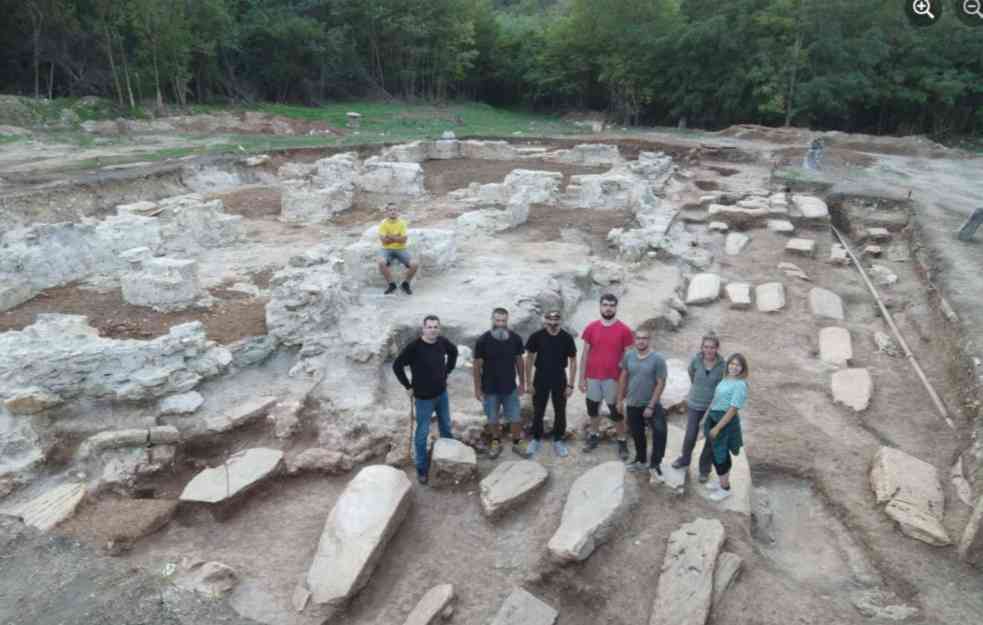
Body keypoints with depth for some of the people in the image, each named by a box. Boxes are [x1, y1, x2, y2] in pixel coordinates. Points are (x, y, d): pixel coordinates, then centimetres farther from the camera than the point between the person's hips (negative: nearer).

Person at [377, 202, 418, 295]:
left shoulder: (402, 223, -2)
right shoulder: (383, 223, -4)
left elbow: (403, 240, -10)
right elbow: (384, 240, -13)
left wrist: (390, 237, -16)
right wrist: (397, 237, -11)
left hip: (401, 249, 1)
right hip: (387, 249, -1)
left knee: (414, 265, -22)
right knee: (381, 262, -34)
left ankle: (405, 284, 7)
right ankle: (391, 284, -10)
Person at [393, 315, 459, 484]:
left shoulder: (442, 342, -8)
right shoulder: (414, 347, -25)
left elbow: (454, 351, 13)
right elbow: (397, 366, -18)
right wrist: (408, 387, -13)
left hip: (442, 393, 6)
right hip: (424, 397, -6)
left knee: (446, 427, 24)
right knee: (422, 433, 6)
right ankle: (422, 469, 23)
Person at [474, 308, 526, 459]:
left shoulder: (515, 338, -10)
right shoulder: (483, 340, -17)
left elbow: (519, 361, 3)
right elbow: (477, 366, -9)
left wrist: (522, 383, 7)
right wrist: (477, 389, -7)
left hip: (510, 388, 1)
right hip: (490, 389, -1)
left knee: (515, 418, 12)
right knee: (493, 419, 15)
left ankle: (517, 443, 35)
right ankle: (496, 442, 38)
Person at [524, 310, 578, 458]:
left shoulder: (567, 338, -12)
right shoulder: (536, 336, -12)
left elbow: (573, 361, -4)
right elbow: (529, 359, -3)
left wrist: (570, 385, -6)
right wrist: (528, 382, -5)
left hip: (559, 380, 0)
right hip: (540, 379, 0)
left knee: (560, 412, 9)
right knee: (538, 411, 9)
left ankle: (558, 441, 27)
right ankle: (536, 439, 28)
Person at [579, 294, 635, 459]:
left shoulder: (624, 330, -7)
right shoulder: (591, 328, -2)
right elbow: (585, 354, 3)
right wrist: (582, 378, 1)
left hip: (613, 378, -2)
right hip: (593, 377, 3)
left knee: (616, 411, 6)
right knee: (592, 407, 15)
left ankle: (622, 442, 22)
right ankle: (594, 436, 35)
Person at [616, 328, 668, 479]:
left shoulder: (658, 359, -15)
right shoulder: (628, 356, -2)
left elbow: (661, 383, -14)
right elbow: (623, 377, 7)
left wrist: (651, 406, -17)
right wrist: (620, 400, 7)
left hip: (651, 404, -4)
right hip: (632, 404, 4)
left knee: (660, 431, -21)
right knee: (637, 434, 18)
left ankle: (655, 464, -7)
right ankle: (641, 460, 39)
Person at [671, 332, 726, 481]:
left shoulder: (722, 365, -19)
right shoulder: (696, 360, -14)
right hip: (695, 404, 1)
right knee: (690, 436, 11)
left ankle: (704, 469, 32)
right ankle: (684, 459, 39)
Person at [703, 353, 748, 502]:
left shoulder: (740, 385, -20)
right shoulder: (726, 379, 6)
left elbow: (733, 410, -23)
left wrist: (717, 428, -21)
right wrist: (706, 417, 15)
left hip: (726, 422, -8)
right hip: (714, 417, 8)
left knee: (720, 454, 5)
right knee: (715, 452, 19)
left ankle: (725, 489, 24)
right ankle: (723, 482, 39)